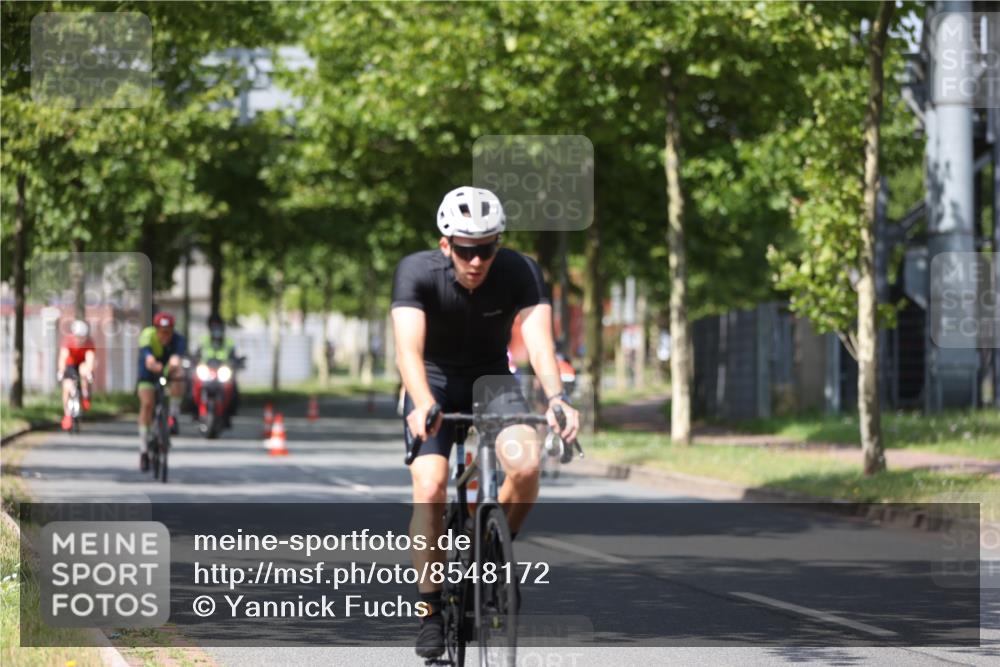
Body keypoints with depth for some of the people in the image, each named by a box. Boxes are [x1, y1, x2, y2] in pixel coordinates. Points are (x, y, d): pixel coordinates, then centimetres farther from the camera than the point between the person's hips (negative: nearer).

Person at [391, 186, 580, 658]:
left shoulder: (519, 272, -22)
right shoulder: (417, 272, -26)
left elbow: (538, 338, -34)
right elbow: (408, 347, -39)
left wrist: (556, 398, -53)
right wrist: (423, 404, -57)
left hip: (491, 378, 1)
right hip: (433, 381, -1)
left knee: (526, 465, -26)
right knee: (430, 489, -22)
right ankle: (431, 610, -7)